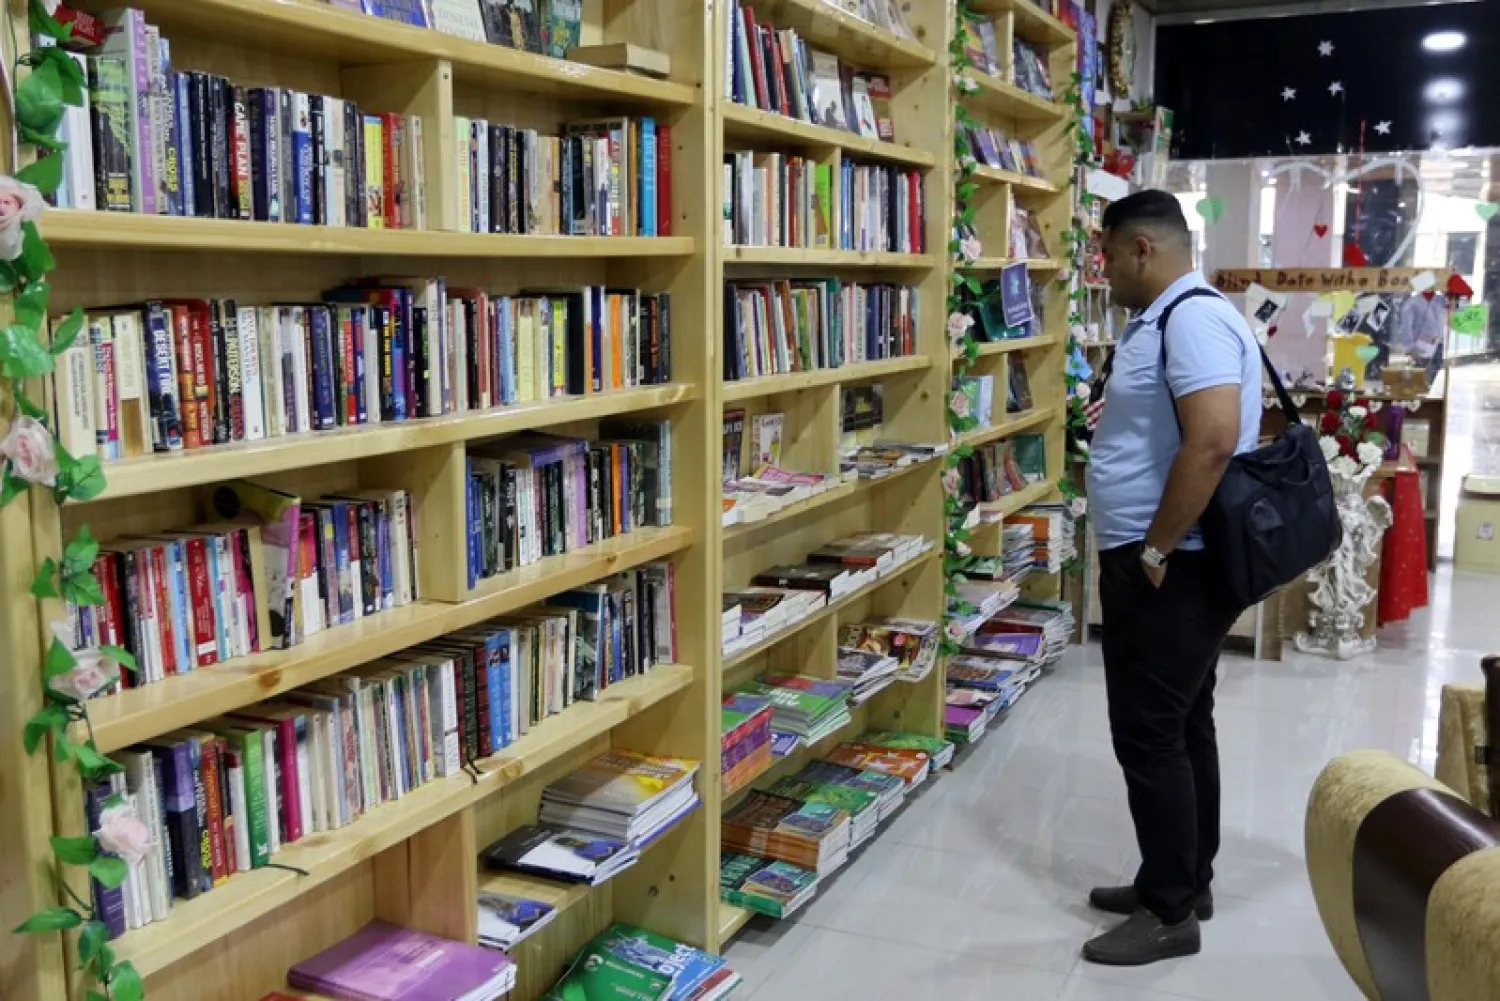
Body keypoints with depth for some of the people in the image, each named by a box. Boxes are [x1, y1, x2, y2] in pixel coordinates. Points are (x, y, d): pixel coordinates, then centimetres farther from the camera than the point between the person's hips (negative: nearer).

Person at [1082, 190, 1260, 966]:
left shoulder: (1193, 317, -19)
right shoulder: (1166, 320, 15)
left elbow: (1213, 442, -30)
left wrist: (1154, 551, -23)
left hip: (1171, 570, -11)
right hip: (1166, 568, 11)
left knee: (1149, 735, -4)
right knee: (1182, 727, 16)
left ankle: (1171, 913, 9)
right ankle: (1184, 883, 29)